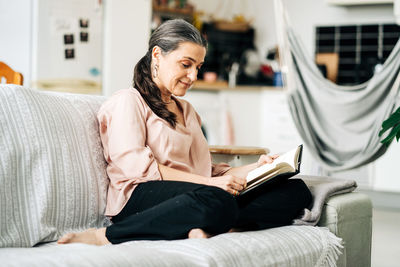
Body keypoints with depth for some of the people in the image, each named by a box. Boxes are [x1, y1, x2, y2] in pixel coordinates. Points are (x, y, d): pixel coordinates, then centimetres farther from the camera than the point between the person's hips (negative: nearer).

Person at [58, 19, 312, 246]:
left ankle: (211, 229, -33)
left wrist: (253, 169, 9)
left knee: (296, 190, -11)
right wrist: (209, 182, -16)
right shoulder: (128, 101, 7)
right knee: (218, 201, -41)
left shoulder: (186, 110, 32)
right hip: (139, 198, -7)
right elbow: (136, 166, -9)